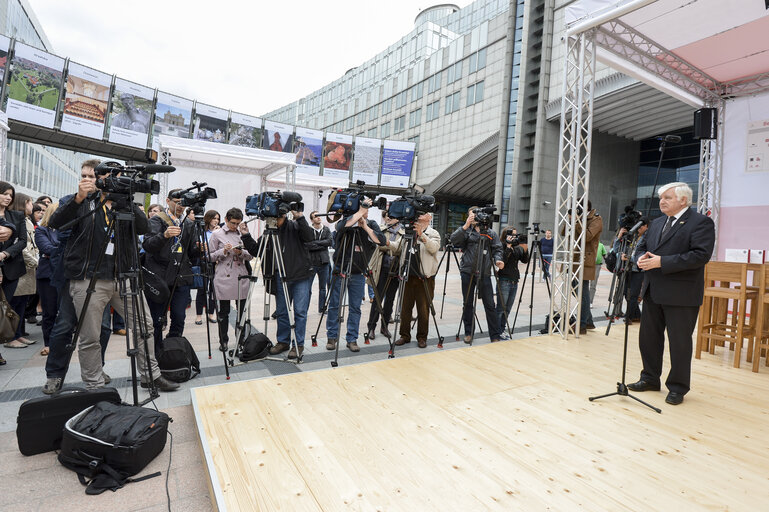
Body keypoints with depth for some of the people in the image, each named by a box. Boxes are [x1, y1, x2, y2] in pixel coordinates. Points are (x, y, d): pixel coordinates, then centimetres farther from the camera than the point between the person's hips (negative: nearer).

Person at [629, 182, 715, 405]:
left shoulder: (701, 223, -7)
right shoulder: (657, 223, 16)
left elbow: (701, 255, -19)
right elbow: (642, 246, 23)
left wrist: (662, 262, -23)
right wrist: (642, 258, -1)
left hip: (681, 295, -7)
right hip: (653, 293, 7)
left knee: (679, 343, 4)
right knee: (648, 337, 14)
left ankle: (677, 388, 18)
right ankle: (650, 379, 30)